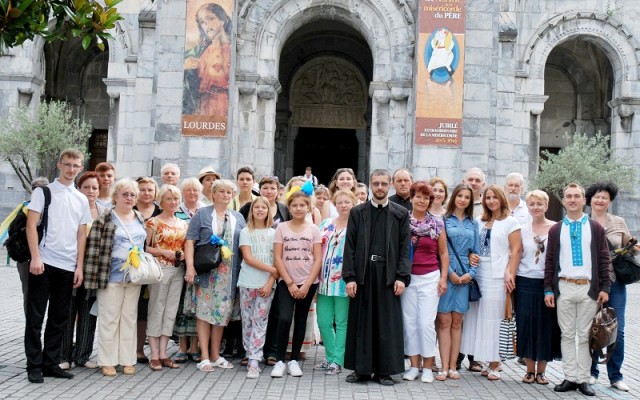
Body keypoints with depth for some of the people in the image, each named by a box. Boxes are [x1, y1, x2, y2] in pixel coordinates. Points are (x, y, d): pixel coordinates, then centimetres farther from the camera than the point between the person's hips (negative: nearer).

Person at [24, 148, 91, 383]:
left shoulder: (81, 199, 12)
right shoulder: (43, 192, 1)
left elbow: (81, 234, 12)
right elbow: (31, 225, -5)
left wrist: (79, 266, 6)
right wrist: (35, 257, -14)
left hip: (68, 267, 4)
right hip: (43, 263, -4)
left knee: (59, 318, 8)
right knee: (35, 317, 1)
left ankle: (51, 363, 16)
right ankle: (34, 366, 8)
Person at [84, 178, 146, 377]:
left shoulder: (140, 219, 13)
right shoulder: (104, 220, -5)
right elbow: (93, 249, -8)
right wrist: (94, 277, -13)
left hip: (135, 277, 5)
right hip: (112, 277, -5)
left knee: (129, 318, 10)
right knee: (109, 318, 1)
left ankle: (127, 360, 16)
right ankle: (107, 361, 9)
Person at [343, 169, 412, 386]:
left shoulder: (401, 213, 6)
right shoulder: (357, 212, 7)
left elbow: (404, 248, 2)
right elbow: (350, 246, 3)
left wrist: (402, 277, -7)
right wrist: (349, 277, -5)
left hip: (388, 274, 0)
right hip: (362, 273, 1)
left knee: (387, 324, 2)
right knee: (361, 322, 4)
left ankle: (385, 370, 10)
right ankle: (360, 369, 13)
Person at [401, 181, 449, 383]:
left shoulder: (437, 223, 3)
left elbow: (443, 253, 8)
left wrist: (443, 278, 1)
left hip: (430, 278, -1)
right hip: (407, 277, 1)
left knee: (426, 322, -5)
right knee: (409, 322, 4)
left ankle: (427, 367, 7)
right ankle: (414, 365, 14)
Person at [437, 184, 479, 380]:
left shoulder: (473, 224, 14)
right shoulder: (444, 220, 2)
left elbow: (475, 251, 13)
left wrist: (471, 273, -3)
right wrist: (449, 272, -11)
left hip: (465, 274, 3)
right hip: (445, 273, -3)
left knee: (457, 322, 5)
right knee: (444, 321, -5)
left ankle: (452, 366, 9)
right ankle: (444, 367, -3)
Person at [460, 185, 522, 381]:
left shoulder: (510, 222, 1)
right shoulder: (479, 222, 16)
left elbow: (516, 250, -4)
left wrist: (510, 274, -12)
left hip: (497, 276, -5)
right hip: (479, 275, 5)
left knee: (494, 318, -3)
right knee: (478, 317, 3)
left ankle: (494, 365, 4)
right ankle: (488, 362, 10)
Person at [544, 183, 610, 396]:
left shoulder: (596, 228, 5)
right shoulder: (555, 230, 7)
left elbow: (604, 259, 4)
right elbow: (549, 261, 7)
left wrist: (605, 288, -2)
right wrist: (548, 289, 1)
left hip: (589, 288, -1)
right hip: (564, 288, 1)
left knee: (585, 336, 3)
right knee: (567, 335, 5)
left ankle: (583, 379, 10)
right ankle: (570, 378, 12)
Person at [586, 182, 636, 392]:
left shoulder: (619, 222, 7)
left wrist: (633, 249, -4)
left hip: (615, 282, 1)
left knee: (617, 331, 1)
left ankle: (615, 376, 13)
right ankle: (591, 372, 21)